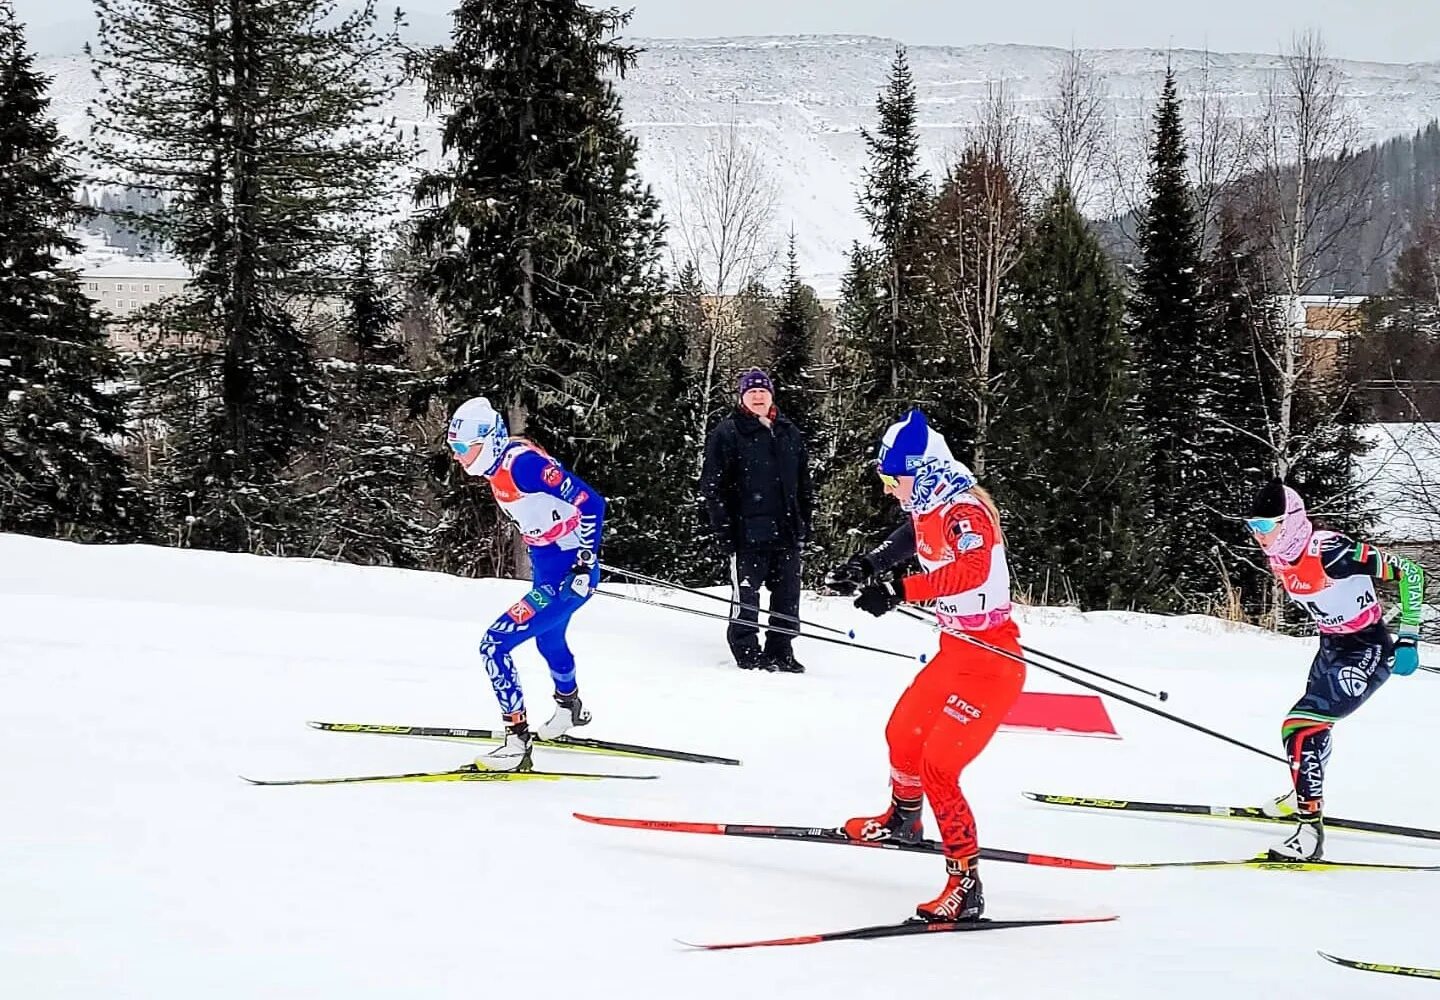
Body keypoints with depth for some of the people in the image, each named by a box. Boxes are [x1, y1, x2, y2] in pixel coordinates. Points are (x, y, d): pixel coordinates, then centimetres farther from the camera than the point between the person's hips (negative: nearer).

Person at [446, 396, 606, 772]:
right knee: (548, 639, 34)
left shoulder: (522, 463, -25)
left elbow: (590, 502, -24)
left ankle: (517, 741, -12)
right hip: (546, 571, 10)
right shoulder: (497, 468, 3)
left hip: (568, 576, -10)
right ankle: (569, 709, 62)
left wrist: (585, 561, -24)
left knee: (494, 645, -16)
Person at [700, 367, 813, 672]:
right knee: (746, 592, -4)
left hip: (786, 530, 5)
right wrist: (724, 528, -10)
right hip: (747, 530, -5)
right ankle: (747, 651, 4)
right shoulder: (727, 433, -1)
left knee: (788, 591, 7)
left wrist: (804, 522, 13)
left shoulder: (789, 433, 16)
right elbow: (712, 484, -4)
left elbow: (804, 484, 21)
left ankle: (780, 651, 15)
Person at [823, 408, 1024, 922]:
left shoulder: (966, 511, -23)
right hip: (955, 649, 10)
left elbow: (972, 570, -42)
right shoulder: (928, 508, 4)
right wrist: (865, 566, 11)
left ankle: (965, 887, -9)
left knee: (937, 768, -14)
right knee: (902, 735, 25)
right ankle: (902, 819, 53)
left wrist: (899, 590, -47)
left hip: (991, 660, -10)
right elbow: (909, 539, 27)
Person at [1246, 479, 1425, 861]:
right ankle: (1305, 794, 54)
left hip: (1368, 652, -9)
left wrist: (1407, 640, -22)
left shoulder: (1331, 551, -30)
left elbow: (1408, 572, -23)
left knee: (1299, 727, -20)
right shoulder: (1278, 559, -5)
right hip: (1331, 648, 9)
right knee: (1313, 721, 27)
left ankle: (1310, 829, -18)